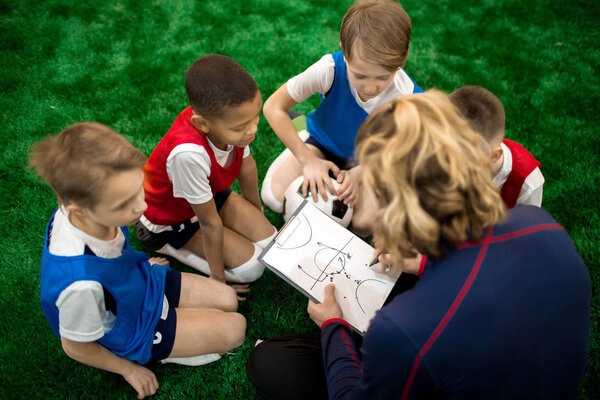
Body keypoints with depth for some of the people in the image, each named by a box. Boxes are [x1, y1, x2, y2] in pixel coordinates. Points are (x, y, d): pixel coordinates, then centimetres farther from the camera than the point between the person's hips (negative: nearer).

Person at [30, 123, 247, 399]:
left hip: (141, 281, 6)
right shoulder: (81, 284, -47)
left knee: (229, 301, 12)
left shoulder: (88, 209, -27)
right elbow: (75, 346, -24)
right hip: (132, 331, -6)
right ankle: (160, 353, 11)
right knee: (235, 329, -2)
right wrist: (129, 370, -6)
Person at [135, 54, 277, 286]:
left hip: (212, 193, 6)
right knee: (251, 267, -11)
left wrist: (257, 212, 13)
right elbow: (211, 223, -30)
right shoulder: (188, 153, -45)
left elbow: (246, 163, -3)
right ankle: (162, 241, 2)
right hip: (173, 215, -6)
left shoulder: (229, 116, -27)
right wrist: (218, 278, -14)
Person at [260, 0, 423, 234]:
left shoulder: (409, 98, -32)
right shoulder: (331, 69, -34)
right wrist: (308, 160, -27)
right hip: (323, 142, 1)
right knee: (274, 197, -16)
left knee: (364, 223, -22)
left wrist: (357, 174, -32)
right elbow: (274, 108, -25)